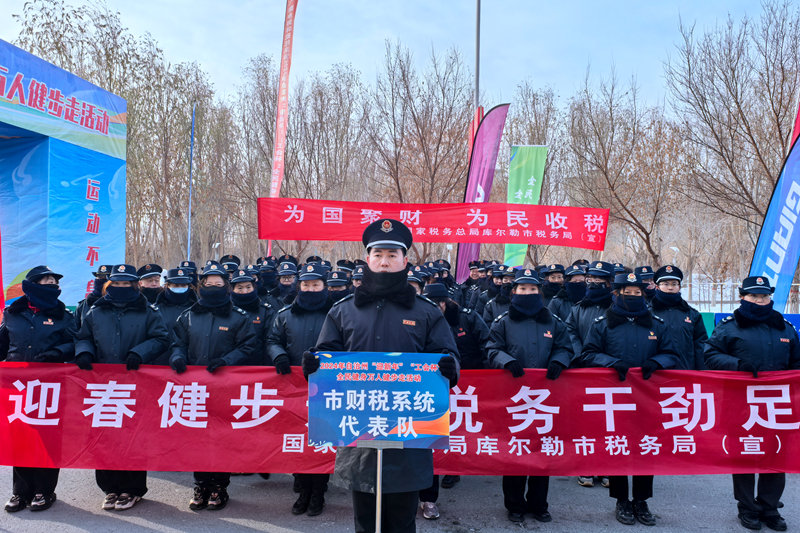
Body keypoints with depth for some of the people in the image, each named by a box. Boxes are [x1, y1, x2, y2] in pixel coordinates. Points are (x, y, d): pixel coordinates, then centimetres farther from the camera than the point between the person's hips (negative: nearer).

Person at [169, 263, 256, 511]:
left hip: (227, 387, -3)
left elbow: (247, 347, -2)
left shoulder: (238, 317, 3)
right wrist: (178, 357, -8)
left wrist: (225, 361, -17)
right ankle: (201, 485, 18)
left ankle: (219, 487, 13)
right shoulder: (188, 316, 13)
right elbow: (179, 343, 14)